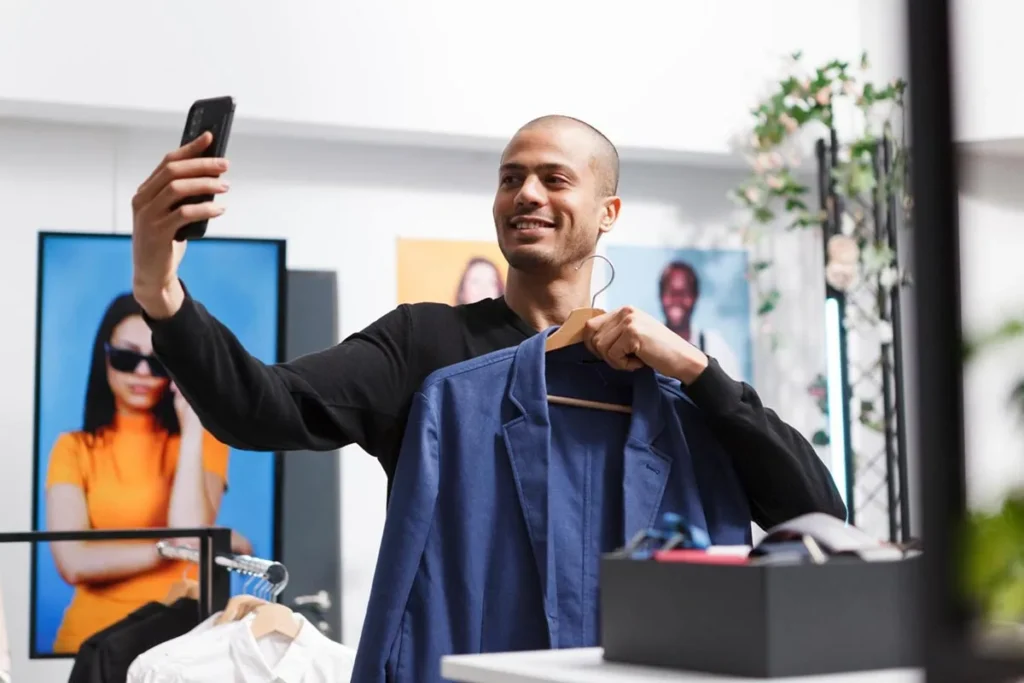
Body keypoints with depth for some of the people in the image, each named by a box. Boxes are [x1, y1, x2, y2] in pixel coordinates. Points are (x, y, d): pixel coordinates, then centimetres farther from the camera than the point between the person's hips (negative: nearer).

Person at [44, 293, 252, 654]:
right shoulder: (73, 448, 5)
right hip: (92, 634, 1)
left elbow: (189, 536, -12)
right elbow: (74, 563, -7)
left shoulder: (203, 440, 4)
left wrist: (192, 427, -9)